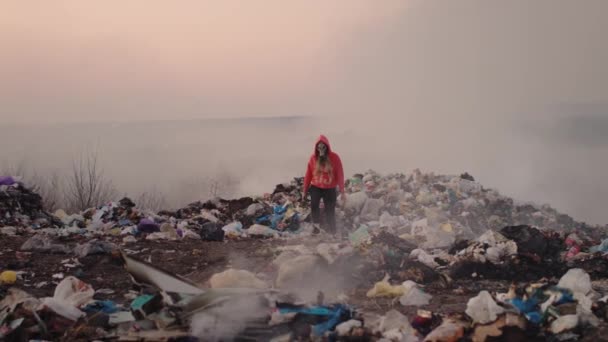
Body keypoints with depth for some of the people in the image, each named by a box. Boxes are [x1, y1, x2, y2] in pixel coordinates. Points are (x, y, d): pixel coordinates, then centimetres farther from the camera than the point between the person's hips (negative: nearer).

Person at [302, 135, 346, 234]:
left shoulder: (334, 157, -9)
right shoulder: (313, 157, -4)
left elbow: (340, 175, -8)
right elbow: (308, 174, 2)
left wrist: (342, 191, -10)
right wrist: (305, 190, 5)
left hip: (330, 189, -1)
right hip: (315, 187, 1)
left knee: (330, 212, 2)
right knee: (314, 205, -22)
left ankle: (332, 233, 13)